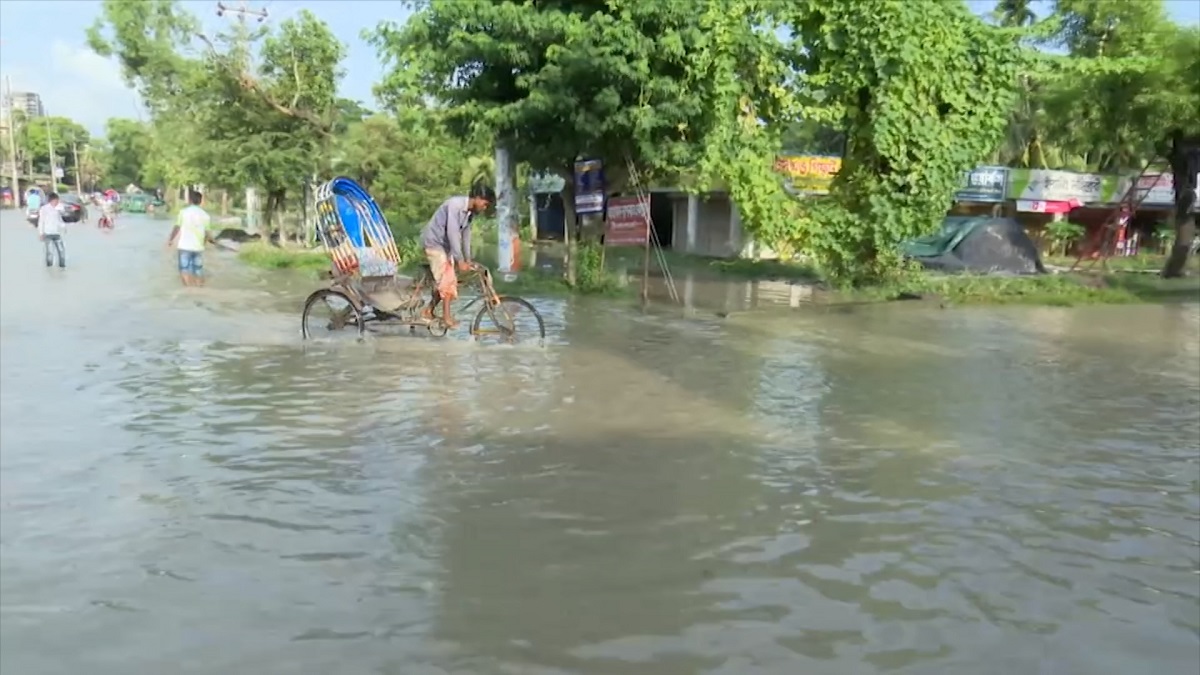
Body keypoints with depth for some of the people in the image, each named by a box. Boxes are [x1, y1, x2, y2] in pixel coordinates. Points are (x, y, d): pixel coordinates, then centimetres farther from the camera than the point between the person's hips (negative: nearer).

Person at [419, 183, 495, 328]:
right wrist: (460, 260, -31)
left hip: (446, 245, 9)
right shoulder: (456, 205, -26)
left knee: (449, 280, 6)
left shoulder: (471, 212, 1)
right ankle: (446, 316, -7)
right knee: (446, 279, -13)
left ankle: (429, 311, 18)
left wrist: (468, 259, 7)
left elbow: (466, 234, 8)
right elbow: (452, 233, -31)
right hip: (434, 242, -9)